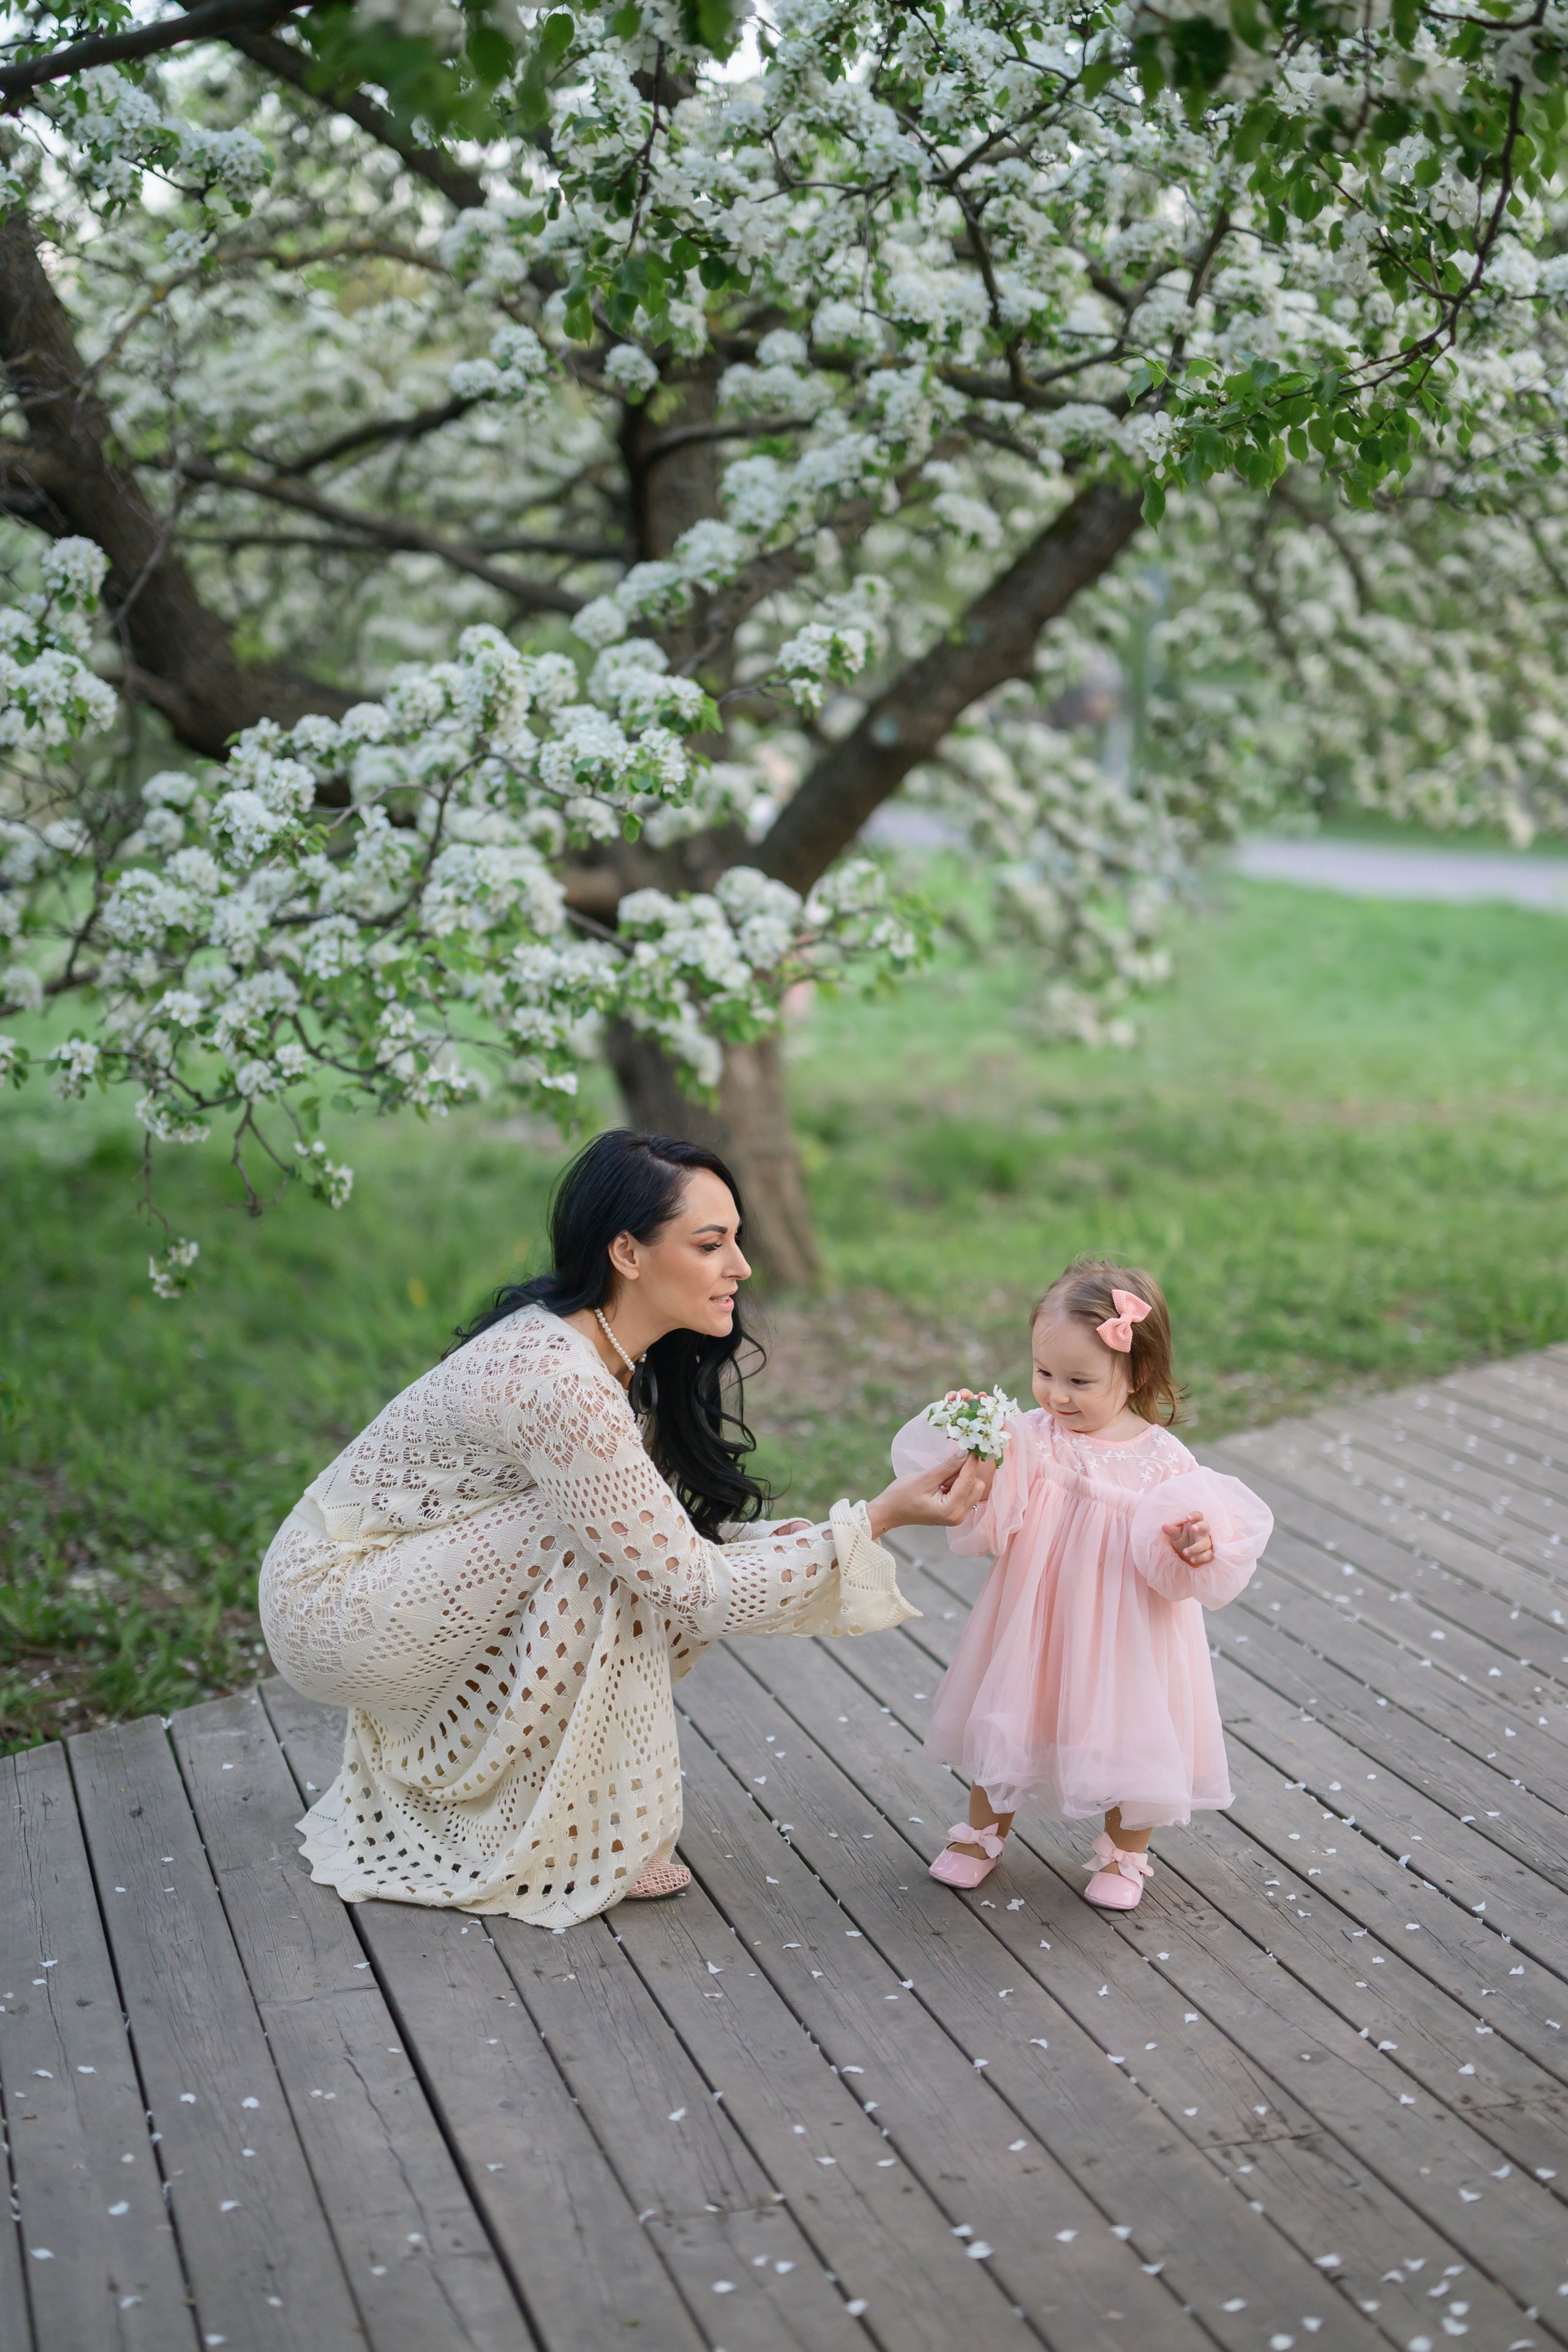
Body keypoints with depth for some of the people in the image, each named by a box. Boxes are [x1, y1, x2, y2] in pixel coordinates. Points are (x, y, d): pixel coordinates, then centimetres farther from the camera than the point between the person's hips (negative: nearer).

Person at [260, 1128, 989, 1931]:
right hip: (327, 1604, -9)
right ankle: (541, 1845, -8)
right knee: (594, 1545, -23)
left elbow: (679, 1546, 1)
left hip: (397, 1578, 9)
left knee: (627, 1541, -4)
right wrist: (877, 1520, -25)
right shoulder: (560, 1383, -30)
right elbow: (702, 1592, -27)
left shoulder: (616, 1358, -1)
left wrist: (813, 1537, -12)